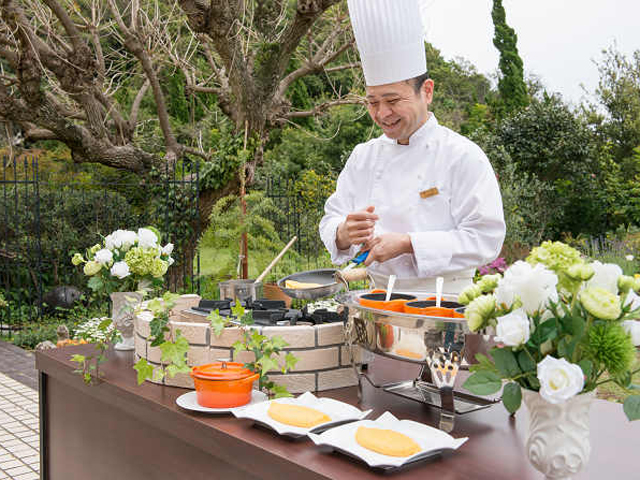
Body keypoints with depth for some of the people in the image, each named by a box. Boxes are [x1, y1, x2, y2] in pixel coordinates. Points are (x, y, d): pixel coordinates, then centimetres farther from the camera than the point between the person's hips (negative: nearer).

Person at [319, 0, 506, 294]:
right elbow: (331, 220, 13)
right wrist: (345, 233, -11)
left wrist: (407, 244, -16)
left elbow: (485, 239, -9)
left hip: (445, 302, -4)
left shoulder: (463, 156, -4)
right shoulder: (363, 156, 12)